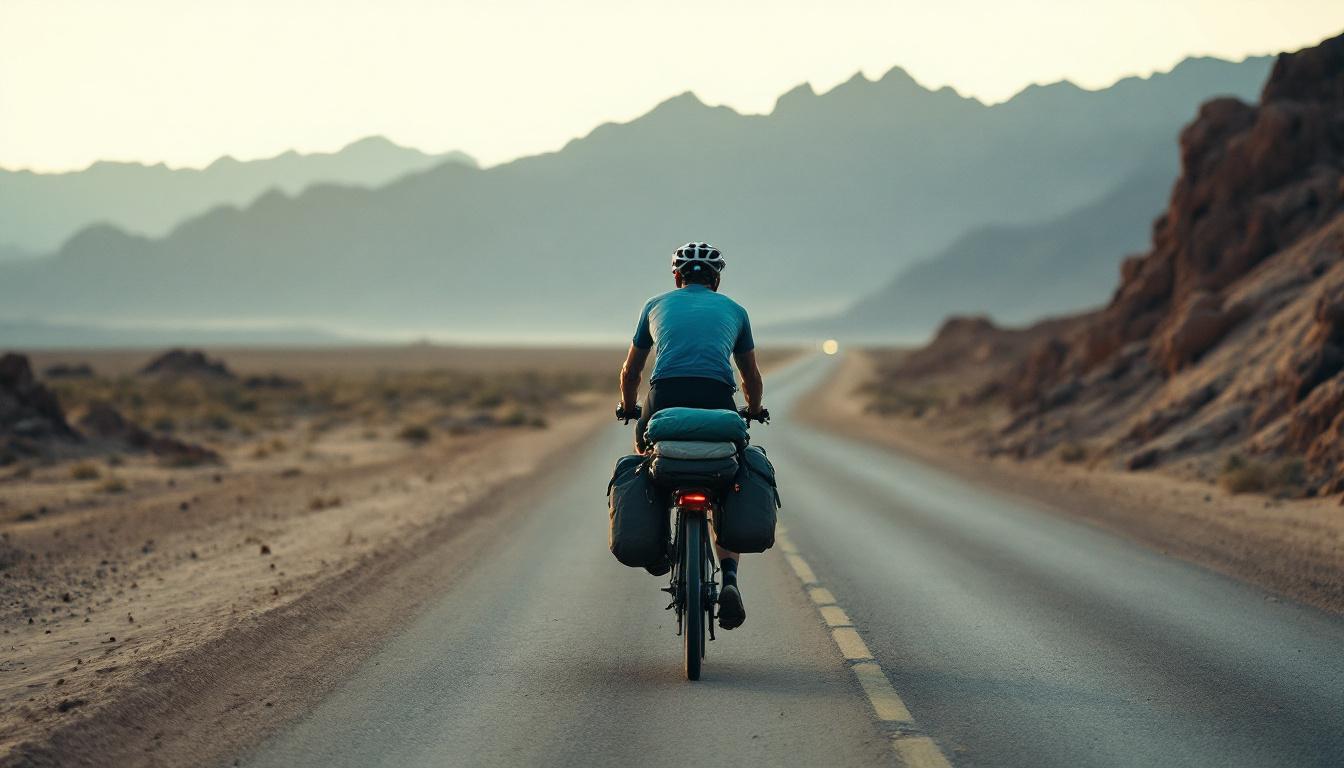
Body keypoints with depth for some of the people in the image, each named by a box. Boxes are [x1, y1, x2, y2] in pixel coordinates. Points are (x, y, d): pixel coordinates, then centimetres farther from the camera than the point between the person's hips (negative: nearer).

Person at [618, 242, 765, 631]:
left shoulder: (657, 305, 26)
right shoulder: (733, 310, 26)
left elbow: (630, 372, 35)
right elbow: (752, 377, 36)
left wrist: (628, 409, 54)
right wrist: (754, 412, 56)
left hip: (665, 397, 0)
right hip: (717, 400, 0)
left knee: (643, 451, 33)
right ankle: (729, 578, -6)